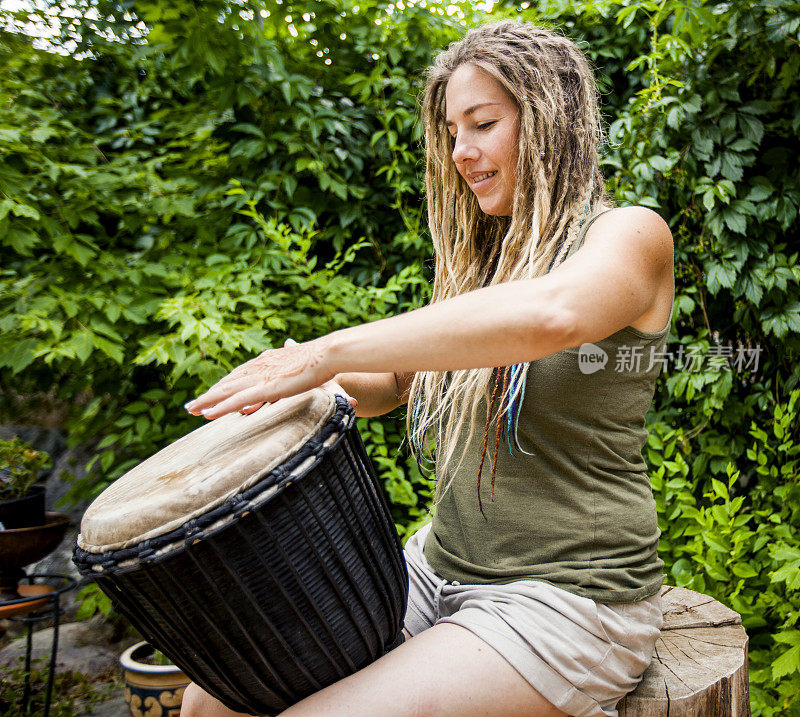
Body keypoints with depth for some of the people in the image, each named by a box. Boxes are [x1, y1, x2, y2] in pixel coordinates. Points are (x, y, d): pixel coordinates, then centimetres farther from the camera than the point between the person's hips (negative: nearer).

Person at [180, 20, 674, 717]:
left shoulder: (630, 234, -7)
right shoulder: (480, 259, 15)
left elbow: (550, 315, -31)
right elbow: (390, 385, 18)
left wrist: (326, 352, -29)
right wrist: (305, 380, -3)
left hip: (569, 596, -6)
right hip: (438, 566, 7)